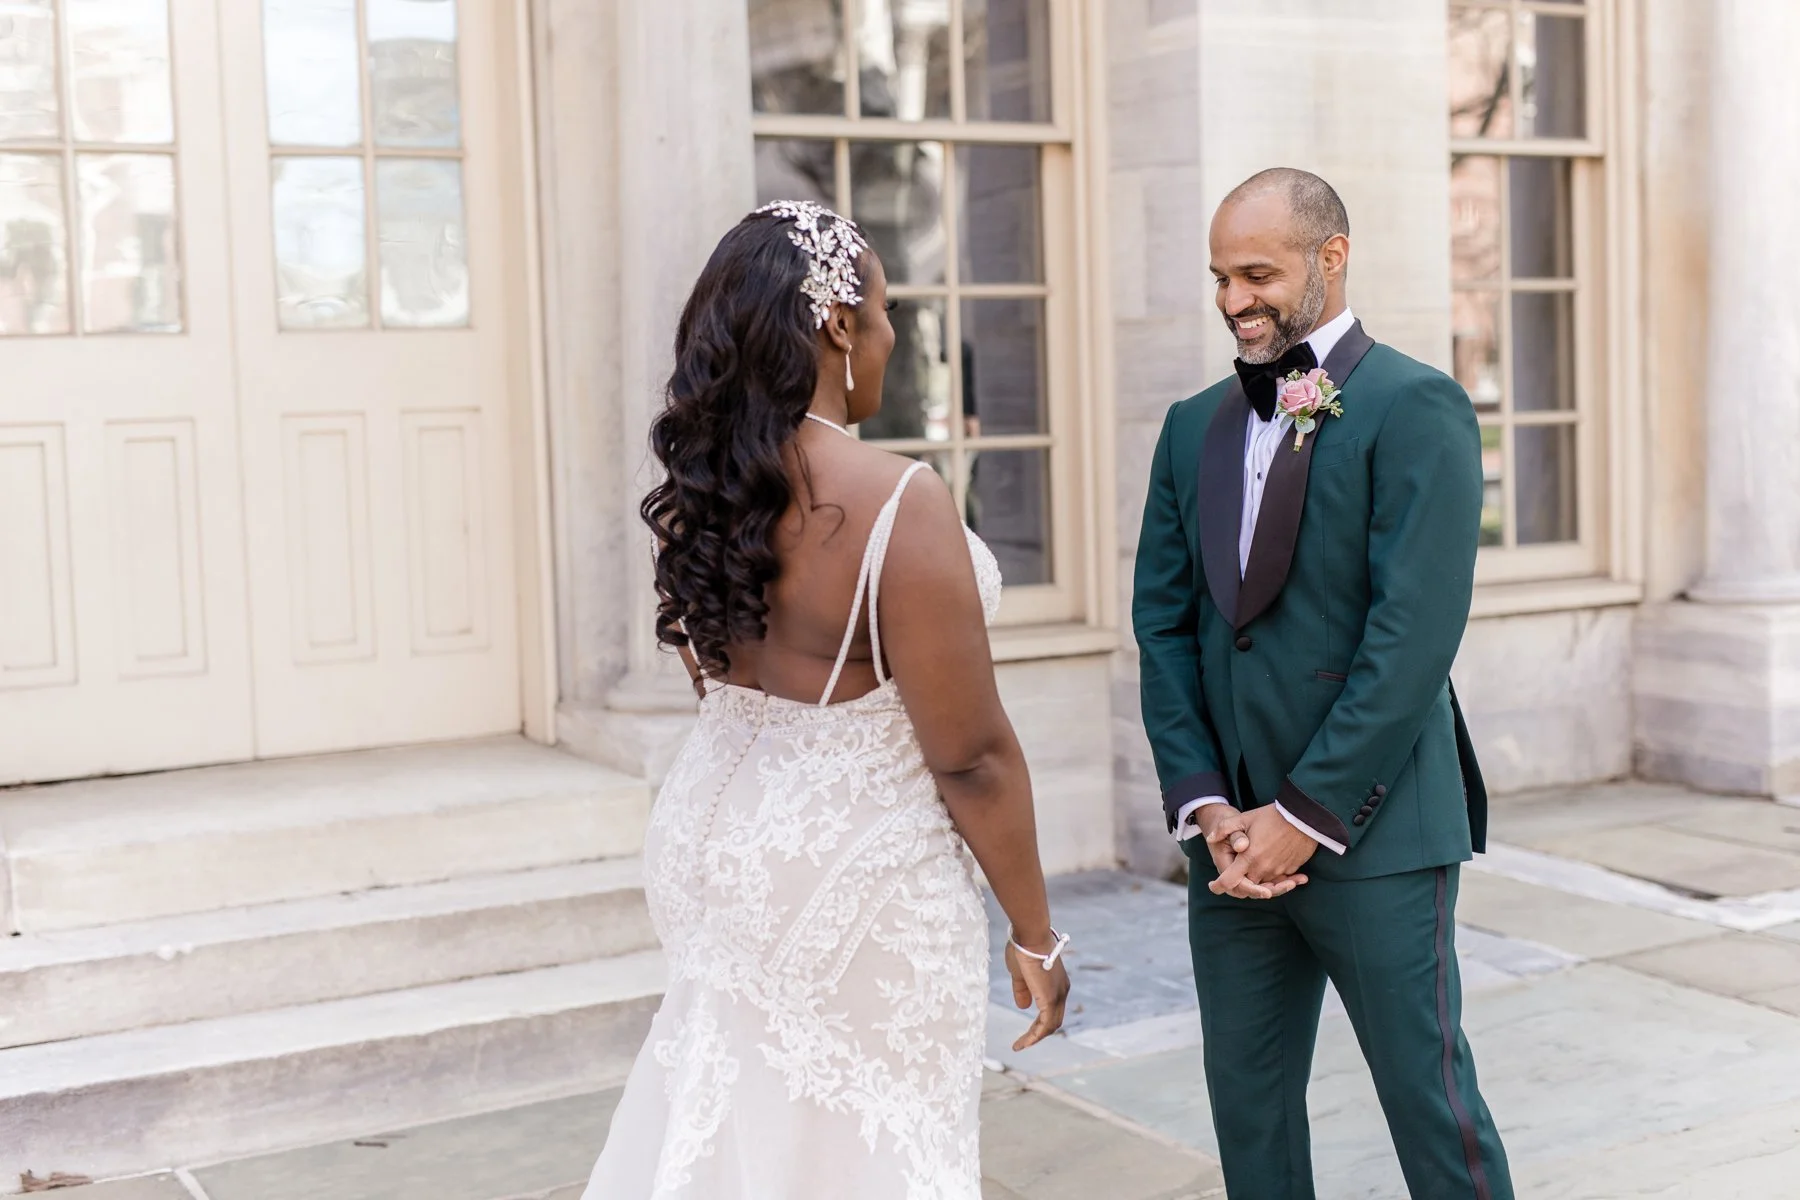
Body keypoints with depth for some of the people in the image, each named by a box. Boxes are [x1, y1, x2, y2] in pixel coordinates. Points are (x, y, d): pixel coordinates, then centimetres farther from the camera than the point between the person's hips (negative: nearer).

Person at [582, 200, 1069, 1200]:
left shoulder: (700, 490, -1)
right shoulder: (898, 503, -23)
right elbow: (972, 756, -18)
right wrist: (1036, 936, -7)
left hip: (718, 845, 7)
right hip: (856, 878, -7)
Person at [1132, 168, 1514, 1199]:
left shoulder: (1416, 408, -8)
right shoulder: (1195, 427, 11)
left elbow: (1415, 632, -15)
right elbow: (1163, 623, 7)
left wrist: (1308, 816, -15)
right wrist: (1205, 804, -4)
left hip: (1372, 831, -6)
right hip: (1231, 837, 6)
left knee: (1430, 1099, 3)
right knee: (1247, 1101, 13)